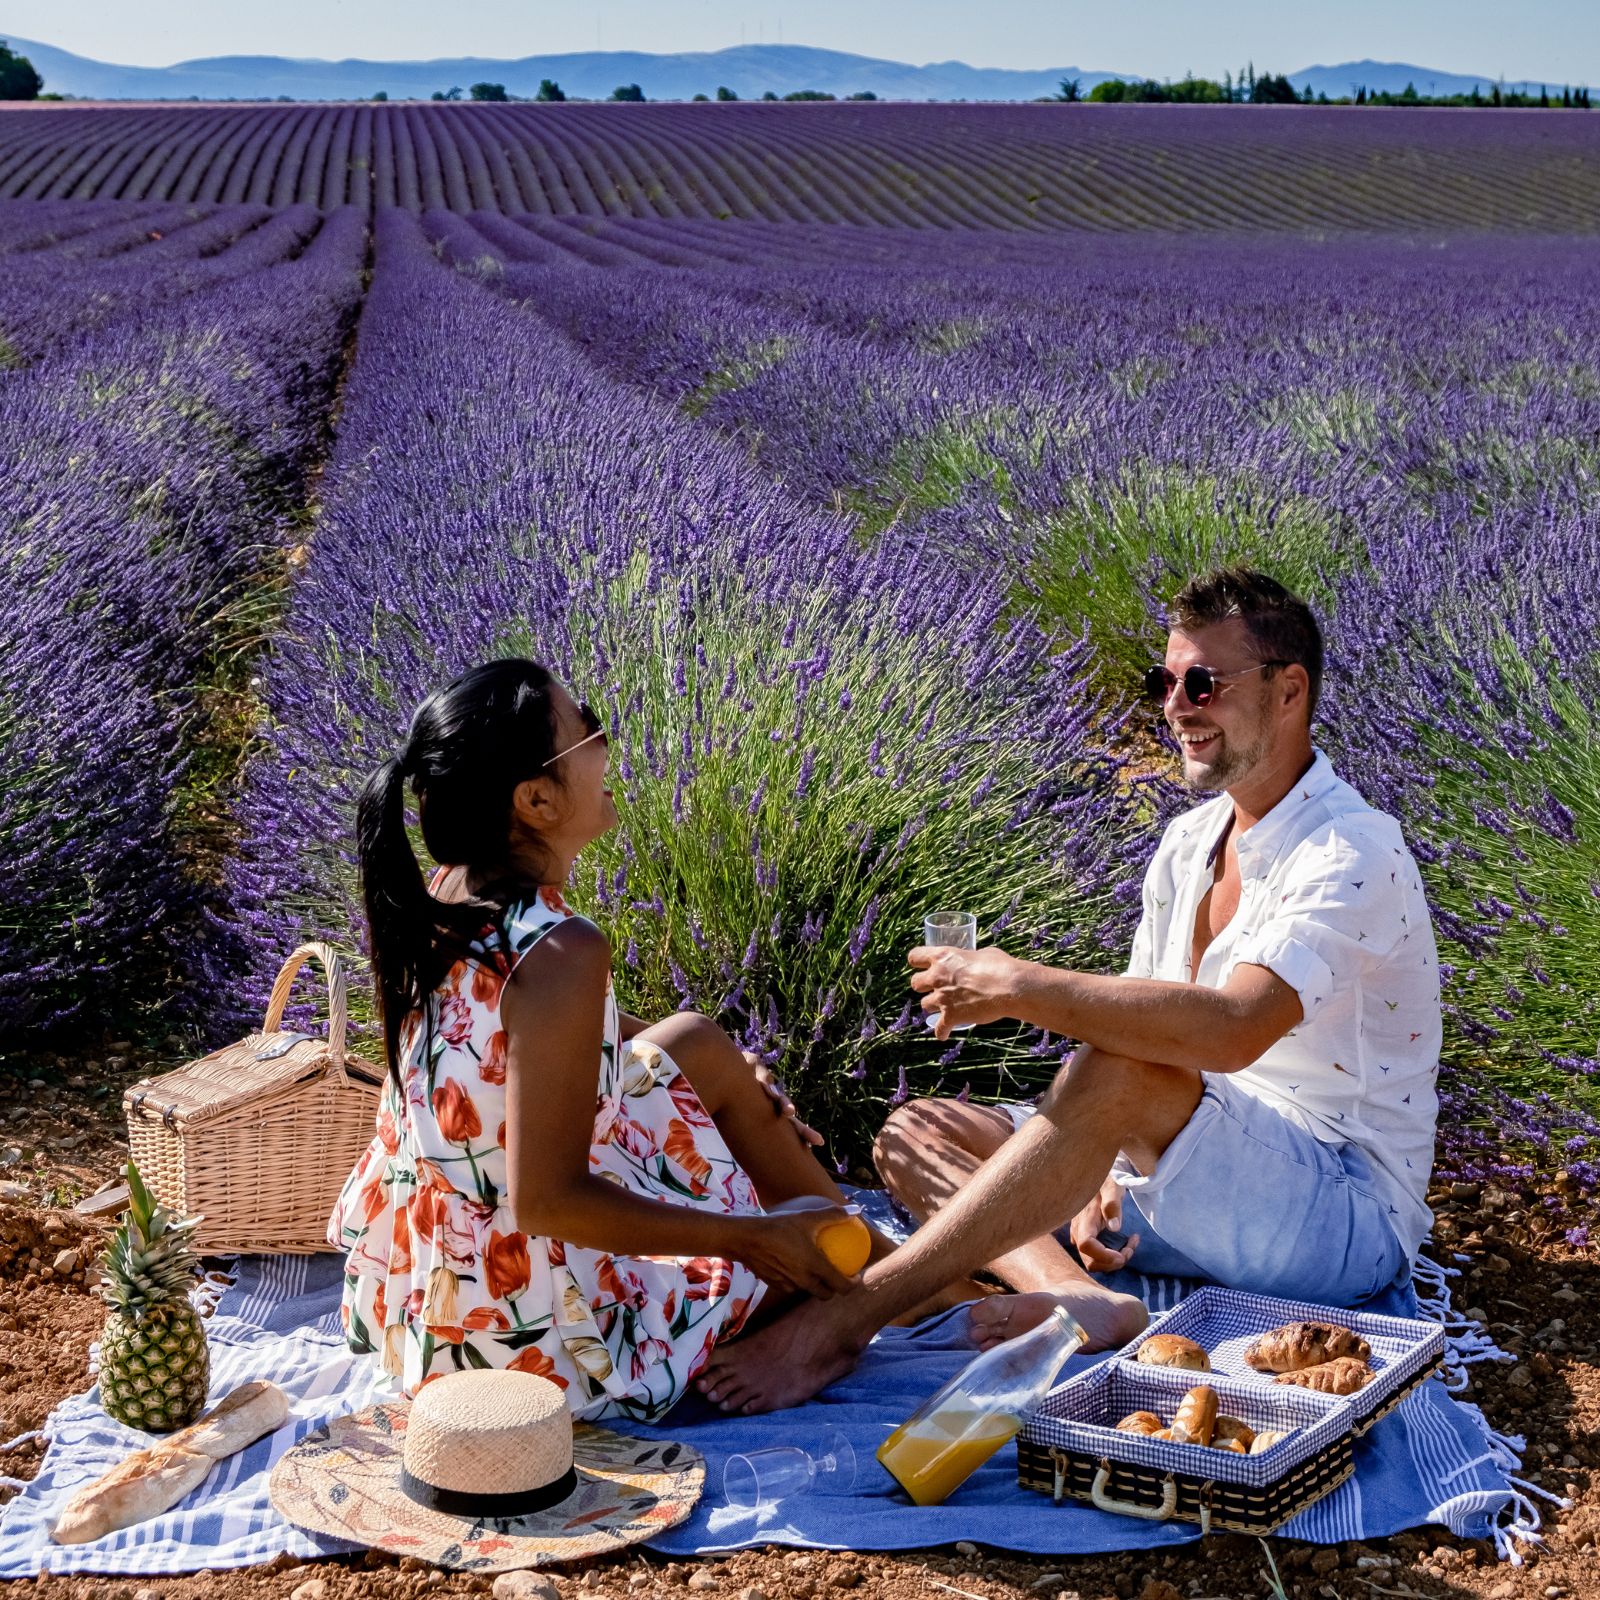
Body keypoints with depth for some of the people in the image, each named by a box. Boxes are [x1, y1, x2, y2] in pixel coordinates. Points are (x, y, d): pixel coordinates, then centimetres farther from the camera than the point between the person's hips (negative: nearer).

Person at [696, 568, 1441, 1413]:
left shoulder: (1353, 855, -17)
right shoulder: (1189, 844, 11)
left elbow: (1232, 1030, -34)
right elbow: (1141, 1019, 13)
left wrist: (1020, 987, -29)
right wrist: (1103, 1175, -7)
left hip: (1349, 1219, -9)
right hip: (1216, 1189, 9)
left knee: (1120, 1069, -35)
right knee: (915, 1133, -1)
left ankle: (847, 1316, -34)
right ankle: (1081, 1300, -29)